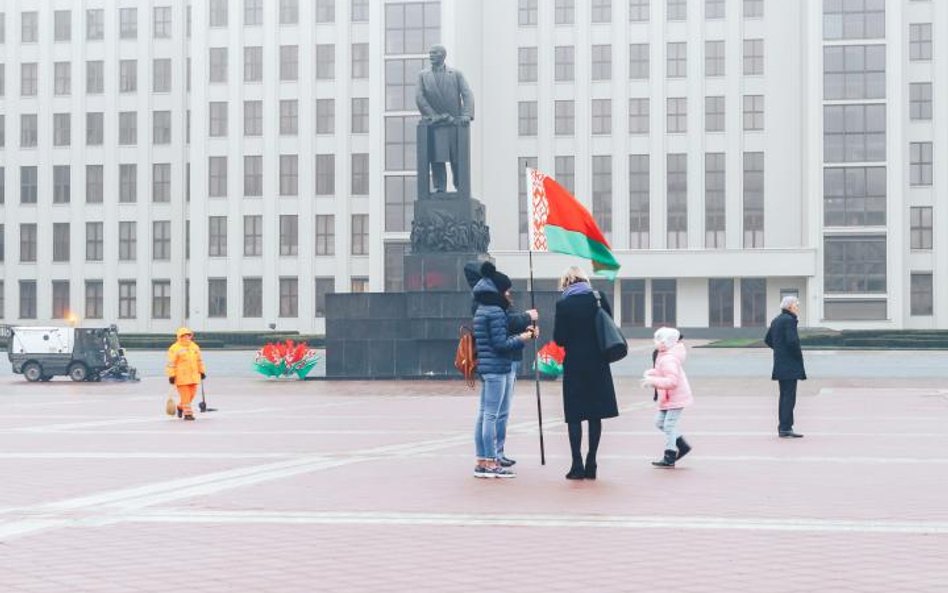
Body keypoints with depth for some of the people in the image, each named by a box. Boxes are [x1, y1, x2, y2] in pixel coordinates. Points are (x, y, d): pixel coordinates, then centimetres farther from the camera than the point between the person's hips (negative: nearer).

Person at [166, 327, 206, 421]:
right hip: (181, 376, -6)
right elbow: (171, 363, -9)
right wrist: (171, 376, -13)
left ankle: (181, 407, 32)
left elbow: (199, 360, 21)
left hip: (193, 376, 6)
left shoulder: (195, 347, 12)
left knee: (192, 394, 8)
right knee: (185, 395, -6)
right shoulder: (174, 348, -7)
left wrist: (202, 371, 19)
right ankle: (187, 413, 1)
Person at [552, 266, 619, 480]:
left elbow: (559, 339, -7)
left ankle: (577, 465, -1)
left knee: (574, 416, 3)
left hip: (574, 365, -2)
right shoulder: (599, 298, -1)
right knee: (595, 415, 8)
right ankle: (591, 465, 8)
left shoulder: (563, 304, -8)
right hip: (597, 365, 3)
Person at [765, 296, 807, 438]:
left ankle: (783, 426, 18)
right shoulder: (789, 320, -14)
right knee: (789, 396, -7)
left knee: (784, 395, 15)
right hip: (790, 364, -9)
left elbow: (768, 340, 19)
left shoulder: (776, 320, 14)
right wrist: (799, 355, -10)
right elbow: (792, 341, -24)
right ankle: (785, 428, -9)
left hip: (780, 364, 9)